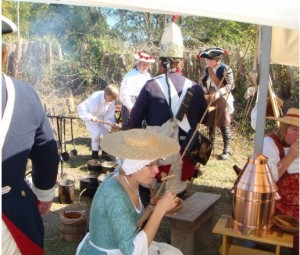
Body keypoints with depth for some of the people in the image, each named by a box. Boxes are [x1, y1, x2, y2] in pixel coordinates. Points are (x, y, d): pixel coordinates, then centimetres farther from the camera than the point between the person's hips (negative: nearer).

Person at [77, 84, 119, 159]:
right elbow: (81, 107, -40)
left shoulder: (112, 100, -19)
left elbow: (110, 114, -12)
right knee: (96, 134, -19)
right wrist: (90, 117, -52)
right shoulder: (95, 97, -35)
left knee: (106, 132, -3)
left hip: (101, 117, 5)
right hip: (90, 117, -5)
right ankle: (95, 153, 3)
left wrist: (112, 123, -31)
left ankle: (104, 152, 15)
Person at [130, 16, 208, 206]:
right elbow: (204, 119, 9)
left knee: (147, 194, 18)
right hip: (182, 156, 2)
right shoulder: (195, 89, -6)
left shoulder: (151, 86, -11)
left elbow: (135, 119, -3)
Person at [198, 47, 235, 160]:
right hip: (210, 100, 6)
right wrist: (203, 93, -4)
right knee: (210, 124, 12)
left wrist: (218, 93, -29)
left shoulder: (225, 69, -12)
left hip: (222, 100, -6)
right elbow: (202, 83, 15)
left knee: (224, 125, -5)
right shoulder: (207, 70, 7)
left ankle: (227, 150, 3)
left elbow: (231, 85, -18)